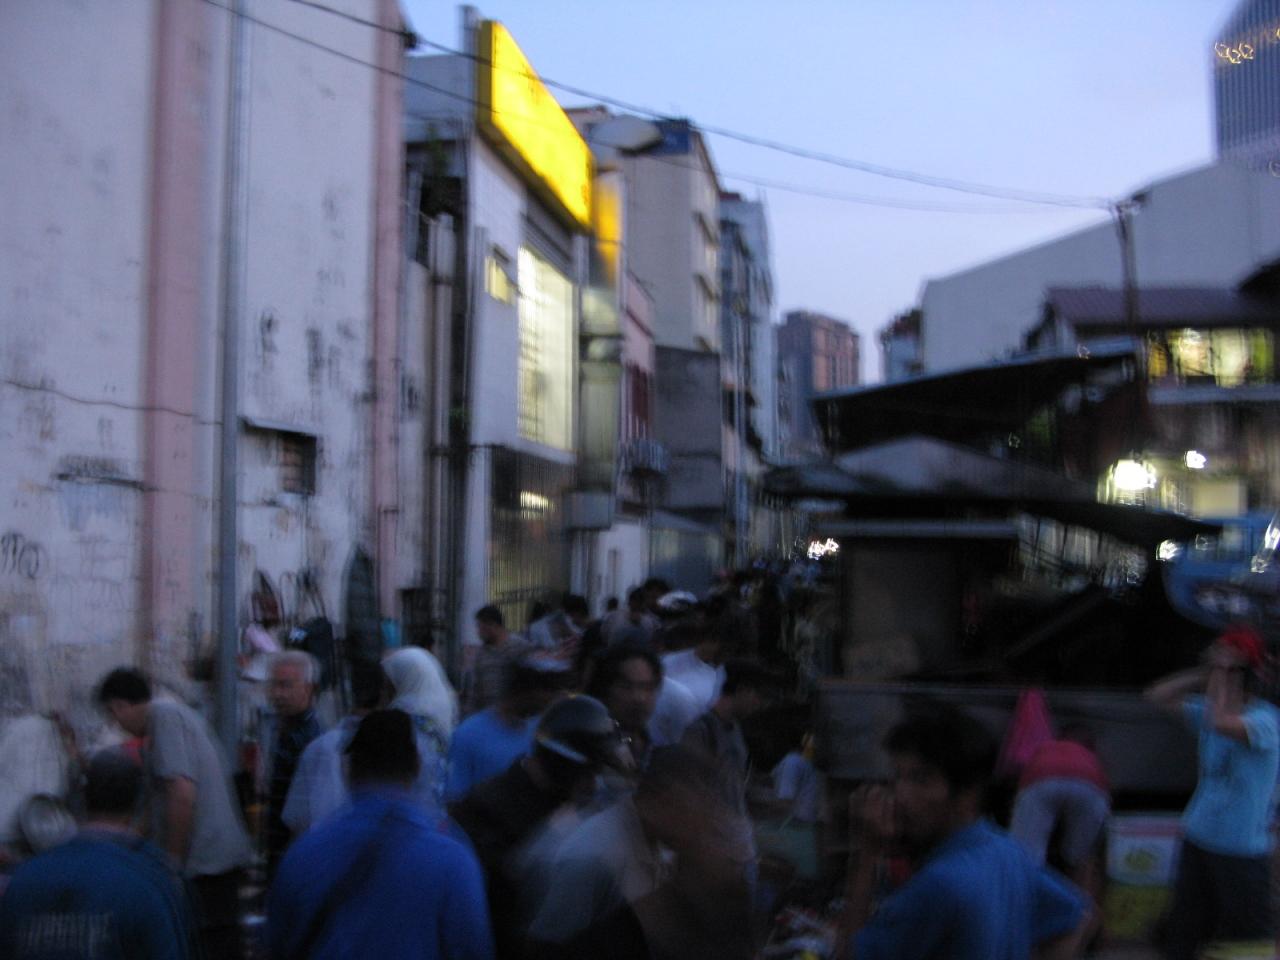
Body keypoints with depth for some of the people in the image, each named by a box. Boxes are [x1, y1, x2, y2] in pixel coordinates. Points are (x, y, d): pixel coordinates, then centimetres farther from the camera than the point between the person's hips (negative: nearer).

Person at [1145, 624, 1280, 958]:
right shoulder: (1209, 708, 6)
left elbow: (1221, 724, -35)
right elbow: (1157, 695, 10)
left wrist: (1221, 674, -21)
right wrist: (1203, 674, 0)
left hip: (1242, 852, -7)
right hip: (1198, 840, 7)